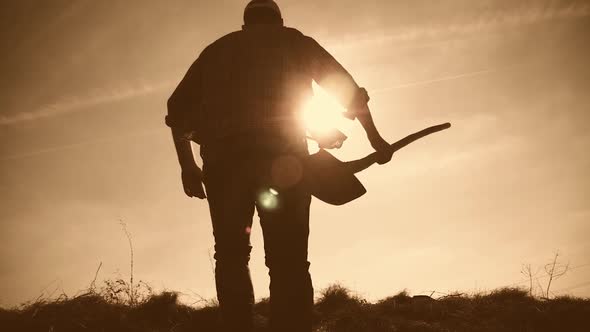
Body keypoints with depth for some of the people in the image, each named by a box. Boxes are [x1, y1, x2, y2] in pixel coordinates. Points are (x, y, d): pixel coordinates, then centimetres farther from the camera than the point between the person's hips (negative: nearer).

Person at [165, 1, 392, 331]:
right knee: (289, 261, -3)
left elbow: (179, 106, 19)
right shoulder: (296, 41, 25)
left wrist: (188, 166, 19)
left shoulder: (218, 48, 29)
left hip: (223, 153, 2)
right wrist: (376, 139, 29)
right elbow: (349, 89, 21)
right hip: (281, 151, -1)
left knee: (231, 256, 8)